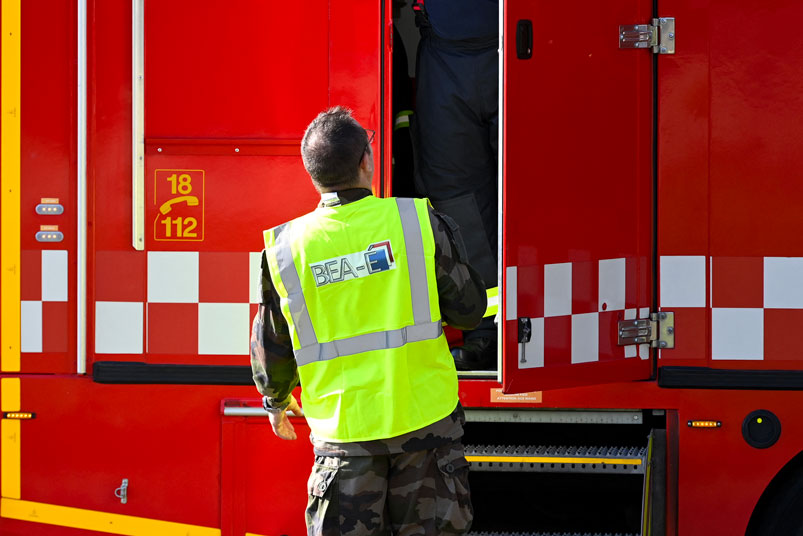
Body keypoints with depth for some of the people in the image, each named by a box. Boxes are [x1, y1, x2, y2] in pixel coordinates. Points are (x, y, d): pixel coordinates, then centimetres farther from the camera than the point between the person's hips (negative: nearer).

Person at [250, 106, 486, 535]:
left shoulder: (286, 247, -4)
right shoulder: (419, 221, -8)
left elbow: (272, 345, 7)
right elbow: (468, 310, 1)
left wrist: (275, 401, 26)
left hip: (343, 425, 0)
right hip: (426, 415, 0)